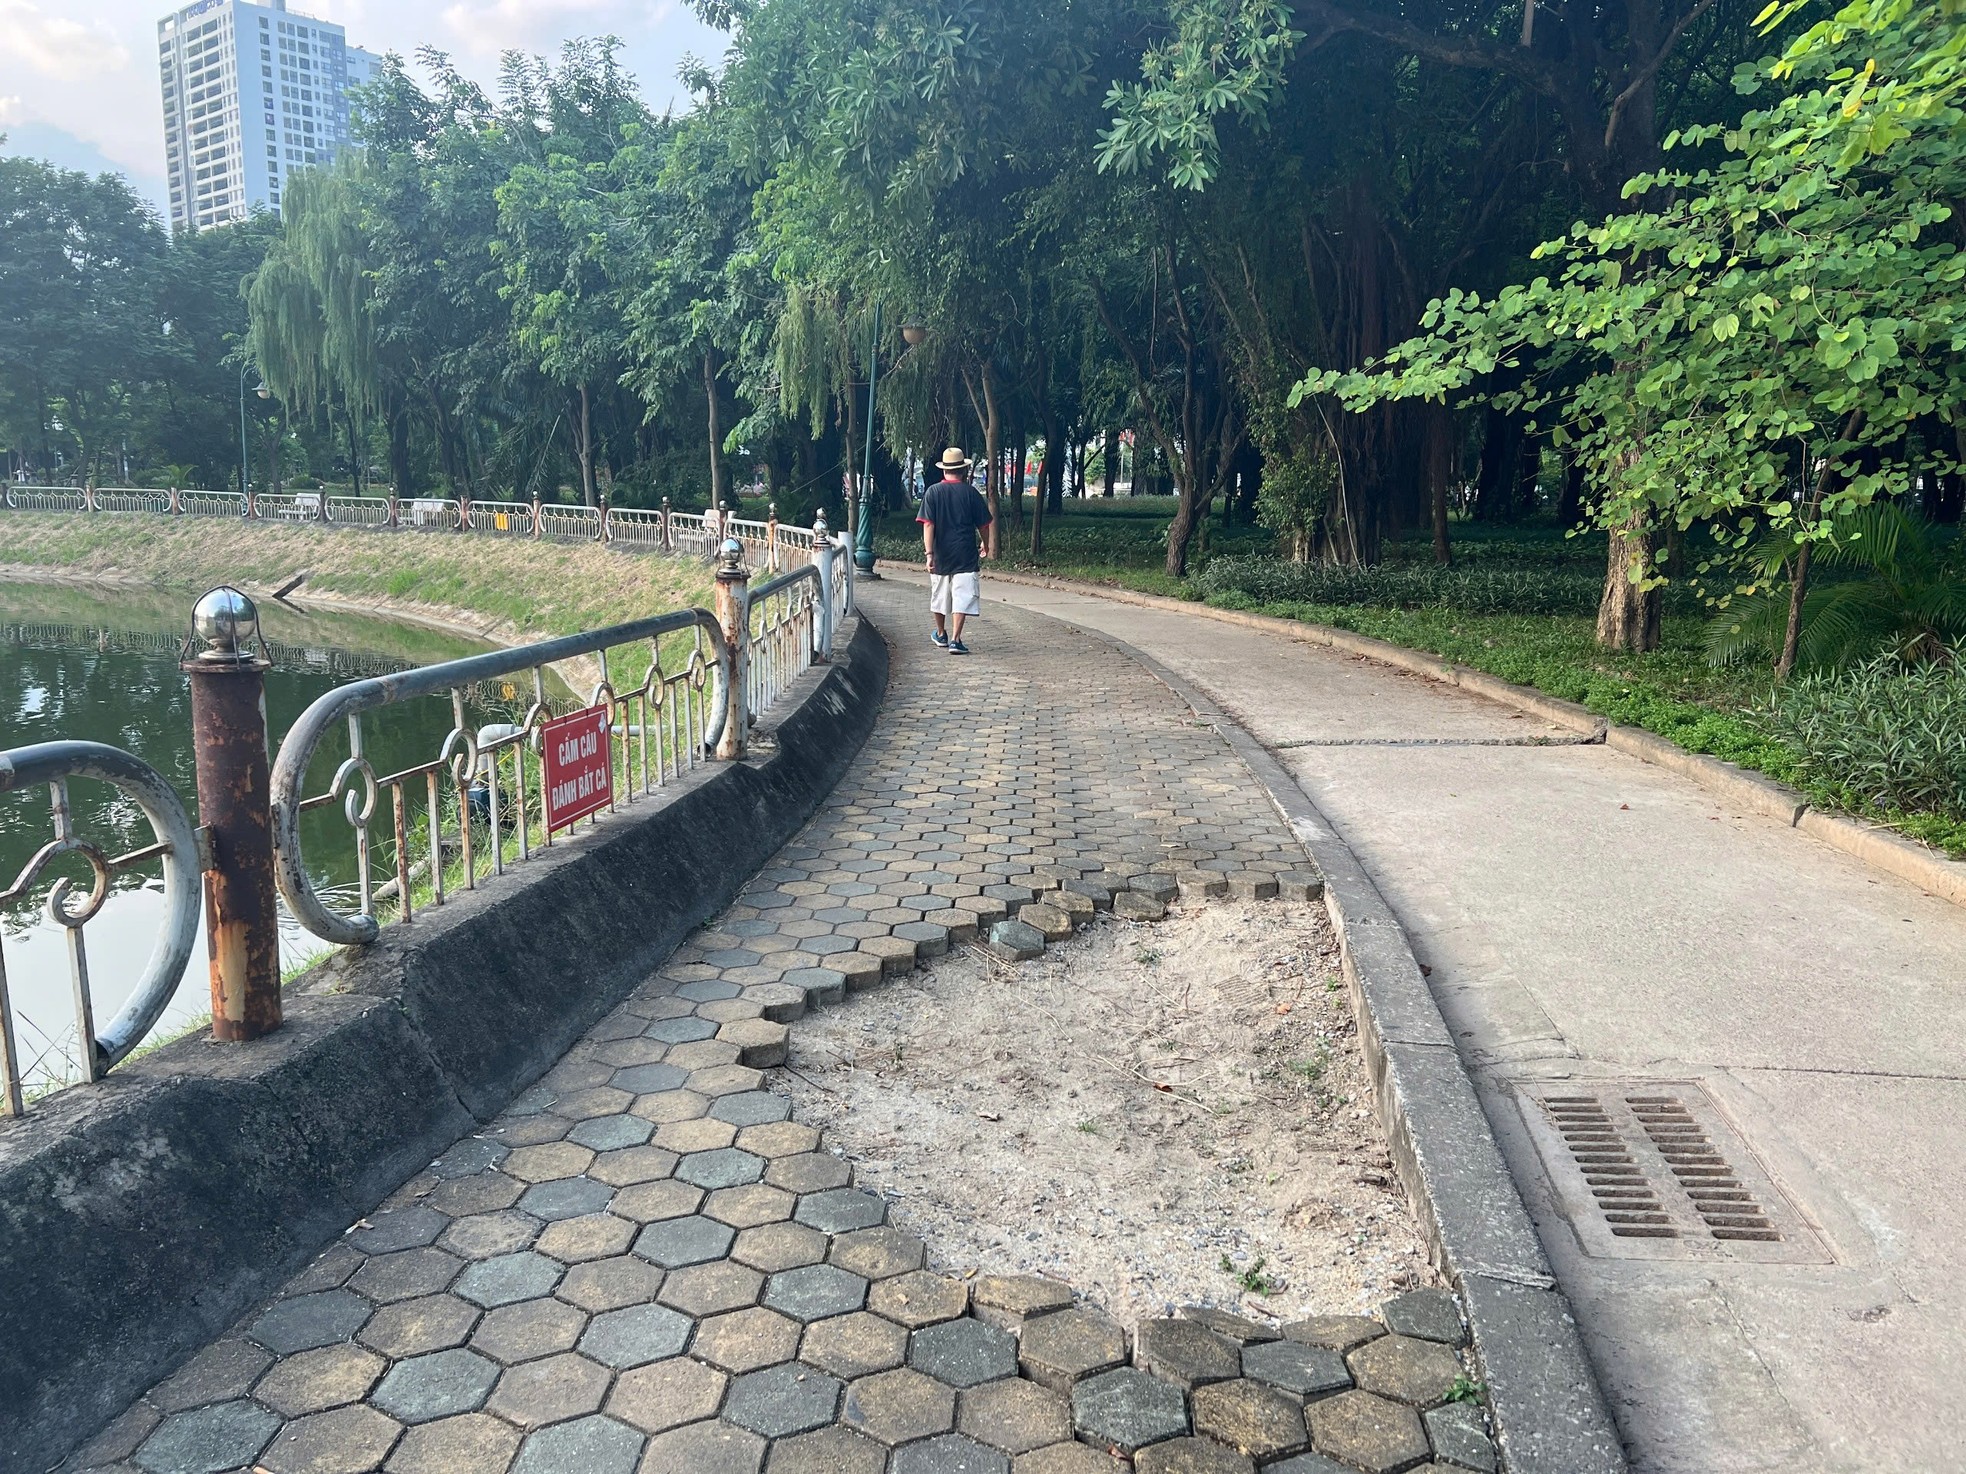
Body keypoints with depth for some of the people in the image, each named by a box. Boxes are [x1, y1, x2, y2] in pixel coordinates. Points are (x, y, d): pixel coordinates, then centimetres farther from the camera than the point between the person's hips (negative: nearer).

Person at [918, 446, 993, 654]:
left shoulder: (933, 492, -2)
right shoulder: (970, 492, -4)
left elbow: (928, 525, -10)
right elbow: (983, 524, 4)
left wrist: (929, 553, -12)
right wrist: (985, 544, 22)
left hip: (940, 554, 2)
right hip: (966, 555, -2)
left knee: (939, 595, 18)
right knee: (962, 597, -3)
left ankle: (941, 634, 34)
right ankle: (955, 639, -13)